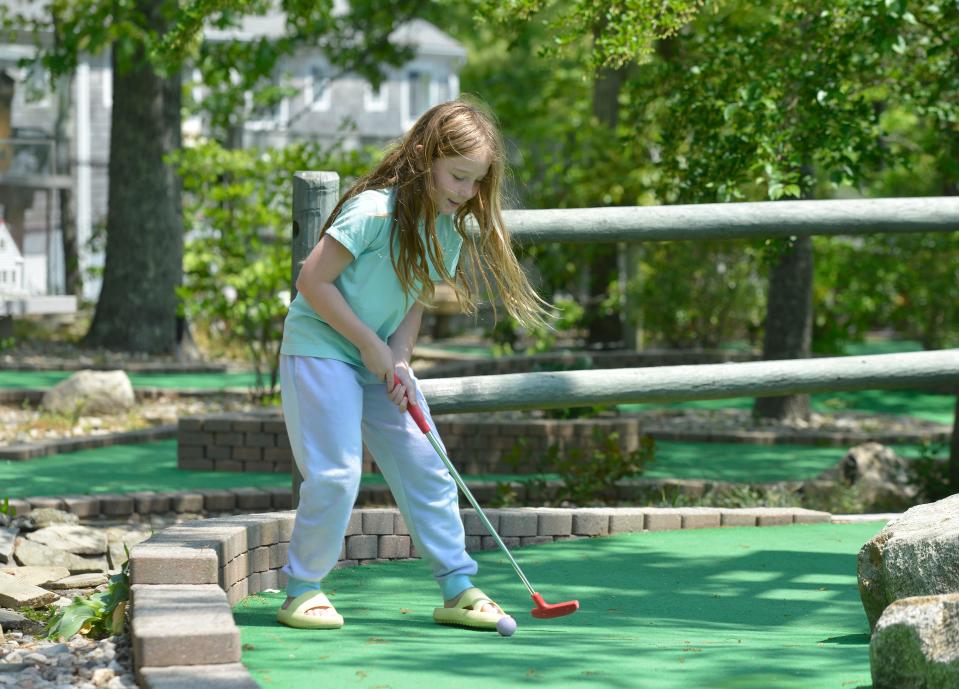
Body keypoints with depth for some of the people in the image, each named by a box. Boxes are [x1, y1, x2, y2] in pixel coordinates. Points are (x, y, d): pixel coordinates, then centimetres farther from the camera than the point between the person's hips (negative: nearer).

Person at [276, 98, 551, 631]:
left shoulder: (451, 228, 1)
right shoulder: (374, 211, -22)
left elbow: (414, 302, 9)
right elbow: (312, 282, -20)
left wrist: (398, 361, -8)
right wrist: (370, 345, -16)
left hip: (380, 361, 7)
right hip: (320, 350, -7)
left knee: (427, 467, 3)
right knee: (336, 473, -14)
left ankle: (458, 589, 10)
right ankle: (301, 591, 2)